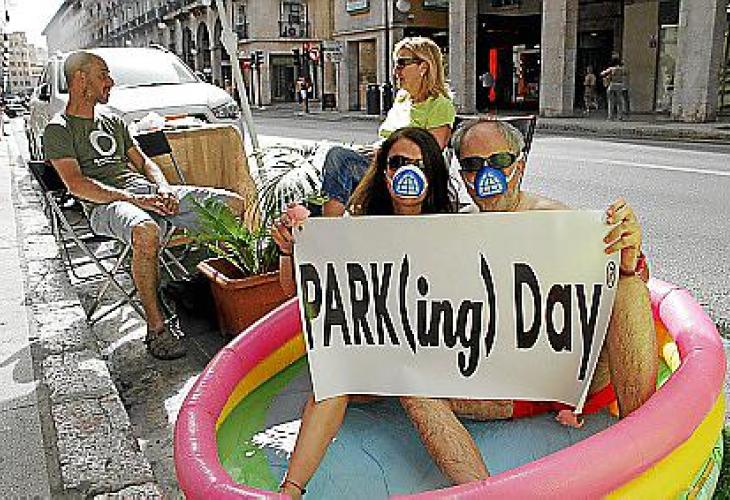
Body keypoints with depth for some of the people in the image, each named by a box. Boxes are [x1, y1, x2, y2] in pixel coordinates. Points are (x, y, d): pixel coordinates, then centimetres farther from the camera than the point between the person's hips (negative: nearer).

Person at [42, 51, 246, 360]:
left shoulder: (112, 121, 28)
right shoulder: (59, 130, 6)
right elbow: (76, 184, -9)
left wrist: (163, 190, 0)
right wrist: (134, 199, -20)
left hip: (148, 189, 7)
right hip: (106, 204, -7)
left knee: (234, 204, -8)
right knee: (146, 231, -44)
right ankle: (156, 328, -33)